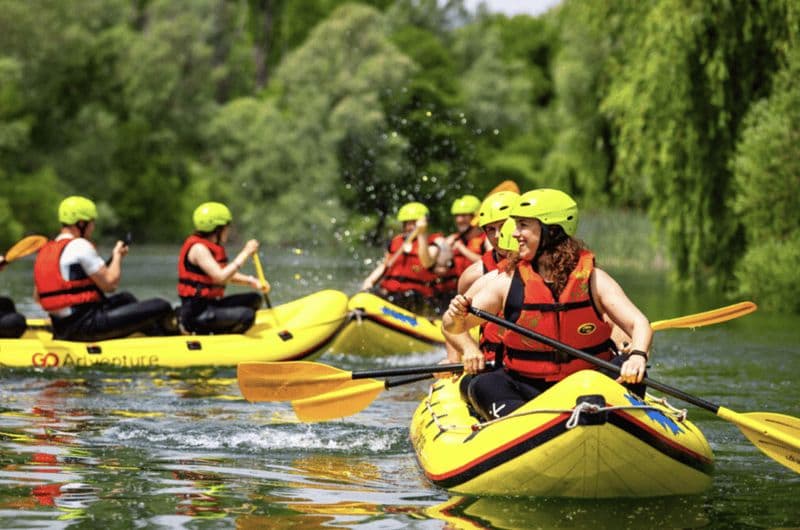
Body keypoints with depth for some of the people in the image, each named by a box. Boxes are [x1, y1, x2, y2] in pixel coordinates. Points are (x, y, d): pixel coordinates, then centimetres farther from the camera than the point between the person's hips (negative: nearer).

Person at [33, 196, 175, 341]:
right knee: (162, 307, -5)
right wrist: (117, 256, 4)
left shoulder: (45, 250, 13)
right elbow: (110, 284, -13)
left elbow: (38, 297, 16)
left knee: (126, 298, 35)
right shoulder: (80, 246, -14)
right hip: (88, 327, -10)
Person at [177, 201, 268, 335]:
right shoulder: (198, 248, -17)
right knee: (247, 315, -23)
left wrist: (252, 281, 5)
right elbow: (220, 277, -27)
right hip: (196, 312, -11)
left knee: (255, 299, 11)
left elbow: (228, 274, 22)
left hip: (210, 304, 11)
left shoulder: (212, 247, 15)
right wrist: (245, 254, -23)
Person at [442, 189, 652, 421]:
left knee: (629, 369, -27)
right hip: (527, 390, 1)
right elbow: (452, 327, 4)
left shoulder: (592, 279, -1)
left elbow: (639, 325, -11)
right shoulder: (507, 282, 2)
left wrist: (637, 356, -34)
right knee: (484, 386, -27)